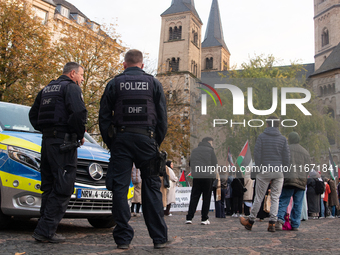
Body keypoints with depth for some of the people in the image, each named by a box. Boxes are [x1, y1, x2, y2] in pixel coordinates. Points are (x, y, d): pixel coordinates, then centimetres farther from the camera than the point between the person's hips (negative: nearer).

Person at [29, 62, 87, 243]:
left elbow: (33, 114, 25)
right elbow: (78, 113, -19)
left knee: (49, 186, 13)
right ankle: (45, 231, -10)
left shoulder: (47, 89, 22)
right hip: (63, 141, -9)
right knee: (62, 188, -8)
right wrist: (80, 135, -6)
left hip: (47, 140, 9)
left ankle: (45, 229, 16)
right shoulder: (71, 87, -4)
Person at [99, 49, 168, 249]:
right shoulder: (153, 83, 10)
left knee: (120, 188, 3)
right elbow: (162, 117, 7)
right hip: (146, 138, 0)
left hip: (121, 139, 0)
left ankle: (123, 238, 3)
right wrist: (157, 143, 12)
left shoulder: (114, 83, 8)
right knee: (152, 188, 5)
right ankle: (159, 237, 5)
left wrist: (110, 143, 10)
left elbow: (104, 116, 5)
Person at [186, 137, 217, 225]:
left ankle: (189, 218, 0)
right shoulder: (210, 150, 0)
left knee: (194, 197, 6)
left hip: (196, 177, 4)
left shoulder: (194, 150, 14)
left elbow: (190, 163, 18)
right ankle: (204, 219, 3)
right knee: (206, 198, 3)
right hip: (208, 176, -4)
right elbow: (215, 164, 0)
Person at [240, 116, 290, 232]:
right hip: (279, 172, 2)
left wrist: (259, 168, 1)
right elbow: (286, 156, 2)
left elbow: (257, 154, -7)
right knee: (275, 198, 8)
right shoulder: (283, 139, 3)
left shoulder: (261, 137, -3)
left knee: (258, 197, 6)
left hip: (264, 171, -2)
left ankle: (250, 221, 17)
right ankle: (272, 223, 2)